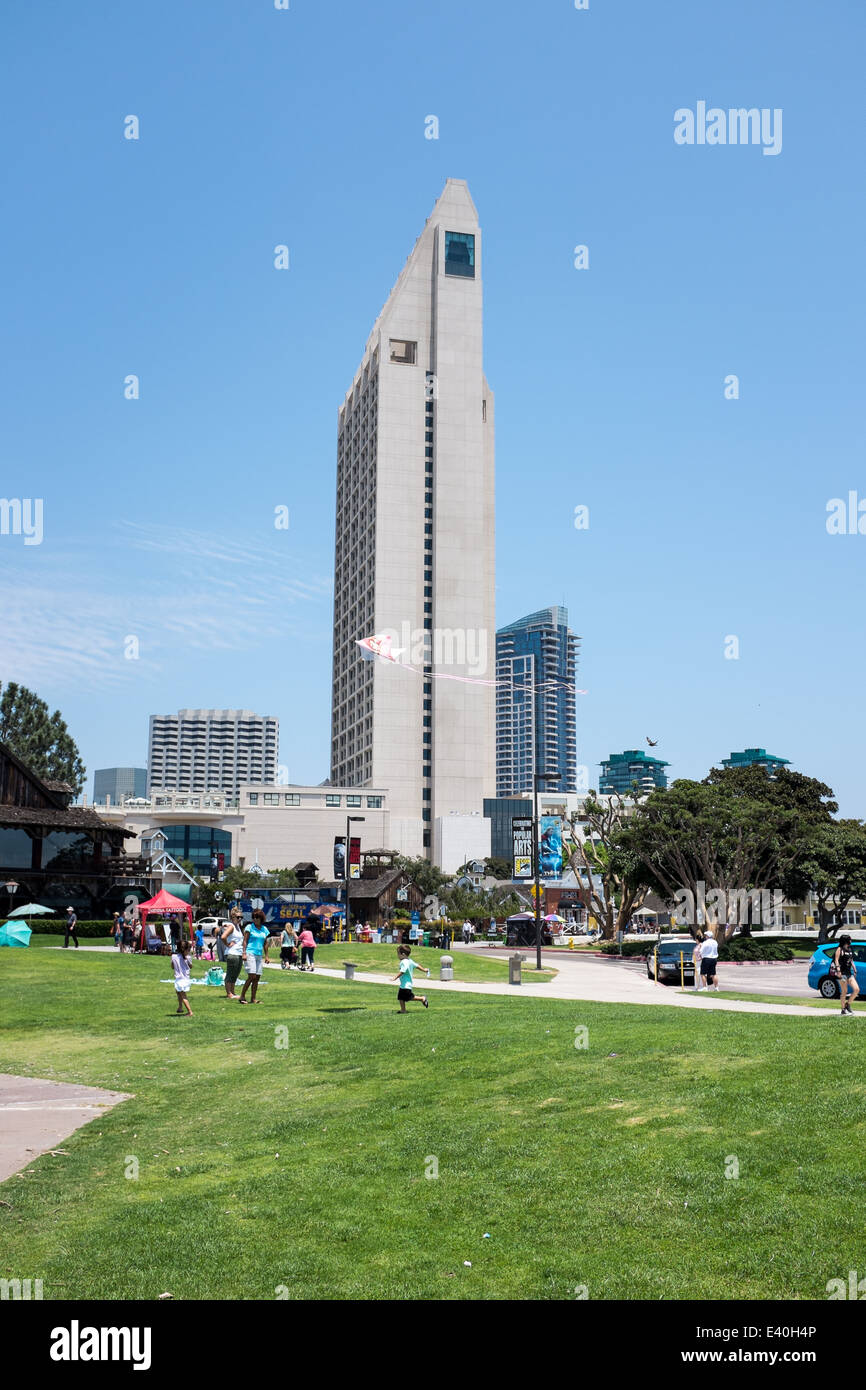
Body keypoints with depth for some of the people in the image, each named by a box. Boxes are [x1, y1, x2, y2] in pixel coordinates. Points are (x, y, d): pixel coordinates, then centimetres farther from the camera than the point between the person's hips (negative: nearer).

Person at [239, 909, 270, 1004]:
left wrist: (266, 955, 15)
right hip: (250, 953, -6)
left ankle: (253, 999, 8)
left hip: (259, 955, 6)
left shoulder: (264, 929, 13)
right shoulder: (250, 927, -1)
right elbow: (245, 941, -4)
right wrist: (244, 953, -13)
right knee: (252, 976, -15)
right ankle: (242, 996, -9)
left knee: (257, 978, 3)